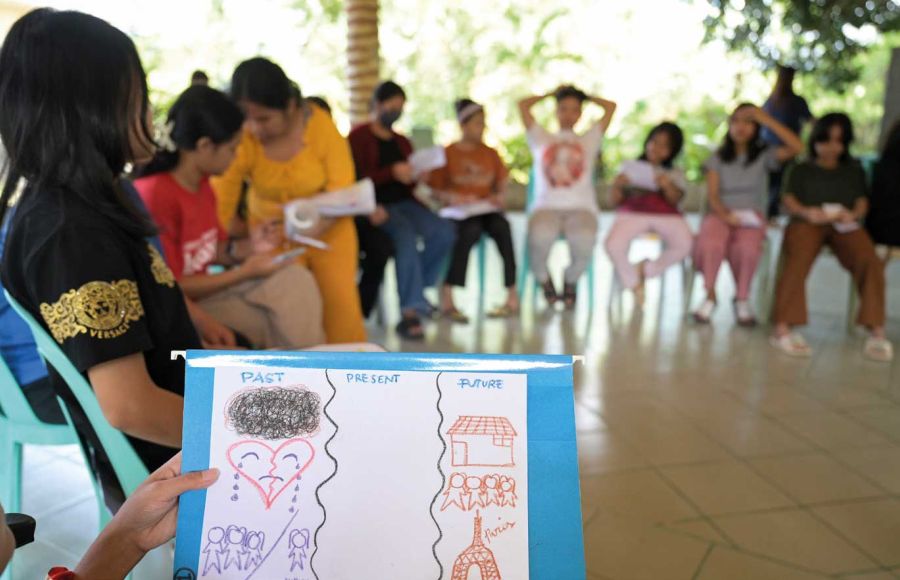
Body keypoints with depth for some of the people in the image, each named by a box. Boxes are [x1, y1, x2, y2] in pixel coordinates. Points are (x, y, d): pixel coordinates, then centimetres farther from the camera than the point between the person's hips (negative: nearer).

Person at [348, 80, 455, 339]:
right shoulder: (358, 137, 4)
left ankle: (415, 290, -4)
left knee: (444, 231, -21)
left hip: (403, 202, 6)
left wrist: (416, 177, -1)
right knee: (406, 234, -36)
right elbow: (357, 180, -7)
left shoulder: (402, 142, 22)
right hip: (375, 205, -6)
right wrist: (392, 173, -17)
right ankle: (410, 310, -35)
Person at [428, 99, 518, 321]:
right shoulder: (447, 153, 5)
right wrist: (452, 198, -16)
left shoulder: (490, 153, 17)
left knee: (502, 227, -33)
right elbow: (435, 190, 3)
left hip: (487, 209, 3)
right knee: (471, 230, -38)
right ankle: (447, 297, -36)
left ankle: (512, 296, -29)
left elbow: (502, 183, 18)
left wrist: (499, 196, -4)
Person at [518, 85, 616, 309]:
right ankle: (544, 280, -3)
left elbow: (611, 106, 21)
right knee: (540, 237, -36)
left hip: (581, 208, 1)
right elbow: (523, 105, 18)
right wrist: (551, 94, 31)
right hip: (547, 206, 0)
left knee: (584, 241, -34)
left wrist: (585, 97, 33)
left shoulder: (589, 140, 25)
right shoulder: (541, 139, 24)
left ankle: (570, 281, 0)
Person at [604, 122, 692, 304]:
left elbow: (675, 200, 2)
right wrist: (616, 186, -9)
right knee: (613, 245, -32)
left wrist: (667, 186, -18)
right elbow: (615, 201, 12)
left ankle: (646, 269, -1)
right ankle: (633, 281, 0)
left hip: (667, 215, 1)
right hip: (632, 213, -1)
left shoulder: (675, 174, 24)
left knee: (685, 245, -30)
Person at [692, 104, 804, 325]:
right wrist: (725, 214, -21)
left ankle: (742, 299, -11)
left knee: (748, 247, -36)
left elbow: (797, 147, -11)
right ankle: (710, 295, -14)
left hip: (752, 216, 0)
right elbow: (712, 195, 0)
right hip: (721, 213, 0)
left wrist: (767, 119, -9)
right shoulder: (718, 158, 10)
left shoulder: (764, 155, 8)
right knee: (710, 242, -36)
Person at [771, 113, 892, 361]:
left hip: (845, 225, 2)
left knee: (870, 261, -30)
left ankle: (877, 332, -27)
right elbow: (789, 200, 8)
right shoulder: (801, 170, 23)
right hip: (807, 222, -2)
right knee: (797, 259, -36)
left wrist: (853, 214, -9)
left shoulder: (854, 171, 29)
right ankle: (783, 327, -39)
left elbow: (862, 202, 16)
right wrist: (807, 212, -15)